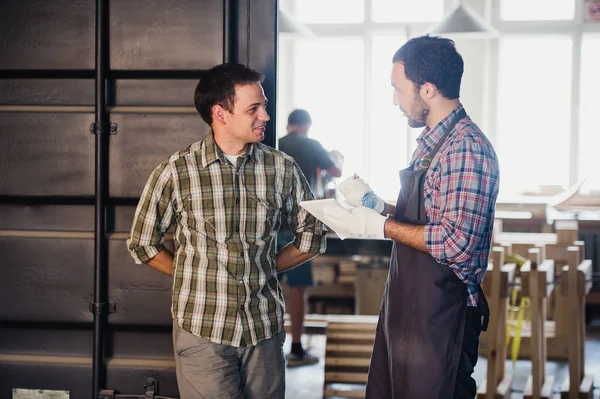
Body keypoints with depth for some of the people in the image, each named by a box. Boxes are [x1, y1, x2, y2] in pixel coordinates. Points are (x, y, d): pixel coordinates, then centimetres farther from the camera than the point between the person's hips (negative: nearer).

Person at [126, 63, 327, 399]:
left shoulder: (283, 169, 1)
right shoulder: (176, 172, -5)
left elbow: (313, 236, 14)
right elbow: (143, 243, 6)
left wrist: (265, 269, 8)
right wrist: (196, 279, 5)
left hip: (266, 329, 3)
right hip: (202, 332, -2)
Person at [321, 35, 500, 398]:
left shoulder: (466, 147, -19)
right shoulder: (431, 143, 12)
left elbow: (456, 243, -26)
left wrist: (380, 226, -19)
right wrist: (377, 205, 7)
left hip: (440, 315, -9)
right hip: (406, 303, 9)